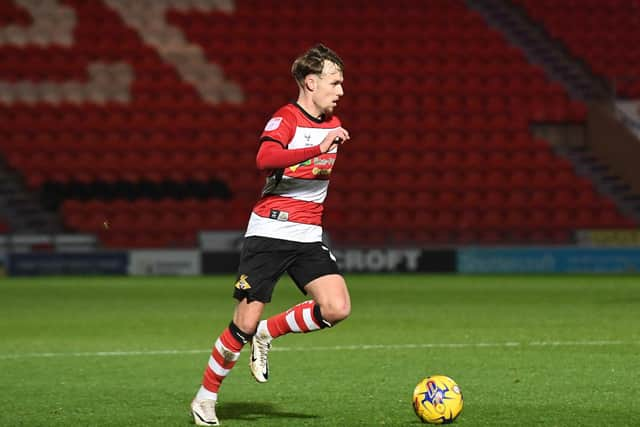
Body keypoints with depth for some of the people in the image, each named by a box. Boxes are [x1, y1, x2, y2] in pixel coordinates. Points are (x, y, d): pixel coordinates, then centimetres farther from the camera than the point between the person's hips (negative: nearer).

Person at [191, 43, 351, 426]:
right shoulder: (285, 119, -10)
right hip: (269, 232, -6)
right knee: (245, 323, -6)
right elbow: (265, 160, -31)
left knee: (337, 309, -14)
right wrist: (319, 147, -36)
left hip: (309, 236, 6)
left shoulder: (333, 124, 12)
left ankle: (266, 334, 9)